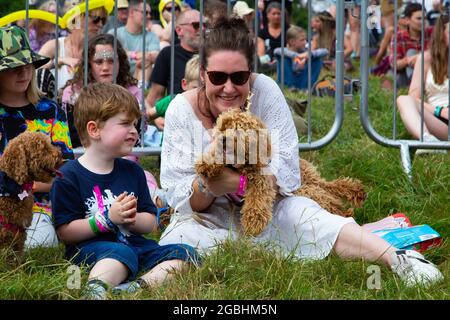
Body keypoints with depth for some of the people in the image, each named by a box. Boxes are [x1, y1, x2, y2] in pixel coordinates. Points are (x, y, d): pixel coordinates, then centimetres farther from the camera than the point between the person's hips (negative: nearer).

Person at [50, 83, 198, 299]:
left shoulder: (132, 171, 16)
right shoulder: (69, 176, -2)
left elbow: (151, 223, 16)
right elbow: (65, 232, -7)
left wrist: (131, 219, -8)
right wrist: (108, 219, -14)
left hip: (134, 244, 6)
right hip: (91, 249, -6)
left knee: (185, 253, -13)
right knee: (121, 253, -37)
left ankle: (141, 285, -40)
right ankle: (97, 289, -64)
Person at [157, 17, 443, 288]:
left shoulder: (264, 91, -14)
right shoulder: (182, 110, -14)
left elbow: (288, 175, -16)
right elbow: (179, 197, -13)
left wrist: (236, 183, -35)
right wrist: (207, 185, -36)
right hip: (207, 220, 0)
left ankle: (398, 259, -38)